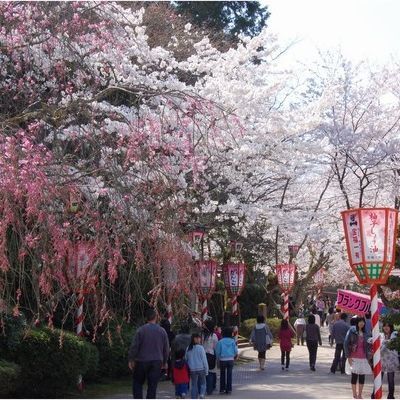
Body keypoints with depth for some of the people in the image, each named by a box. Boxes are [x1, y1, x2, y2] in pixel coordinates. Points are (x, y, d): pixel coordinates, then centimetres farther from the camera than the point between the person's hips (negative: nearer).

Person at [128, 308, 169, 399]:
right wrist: (164, 362, 19)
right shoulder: (162, 331, 2)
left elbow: (134, 346, -7)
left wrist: (131, 359, 2)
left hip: (142, 361, -2)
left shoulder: (141, 330, -7)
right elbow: (166, 348, 8)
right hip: (157, 362, 2)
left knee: (137, 383, 11)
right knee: (152, 386, 5)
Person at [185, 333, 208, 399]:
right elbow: (204, 360, -7)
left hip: (192, 370, 3)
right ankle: (202, 394, -11)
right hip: (201, 369, -3)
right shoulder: (200, 348, -10)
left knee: (194, 385, 11)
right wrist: (206, 370, -1)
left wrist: (189, 367, 16)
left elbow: (186, 359, 7)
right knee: (202, 383, 11)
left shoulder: (188, 349, 1)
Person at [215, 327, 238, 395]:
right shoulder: (232, 341, -4)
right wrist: (234, 356, 19)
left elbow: (217, 352, -5)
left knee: (222, 374, 11)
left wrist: (218, 360, 9)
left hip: (222, 360, -1)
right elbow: (236, 351, 0)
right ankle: (229, 389, 7)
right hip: (230, 360, 1)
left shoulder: (220, 342, -8)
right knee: (229, 374, 7)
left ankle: (222, 389, 11)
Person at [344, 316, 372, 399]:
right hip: (353, 358, -5)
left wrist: (367, 357, 13)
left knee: (362, 377, 3)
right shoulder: (351, 331, -4)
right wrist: (348, 357, -12)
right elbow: (346, 343, -7)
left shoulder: (364, 333, 14)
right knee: (354, 376, -2)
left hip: (363, 358, 5)